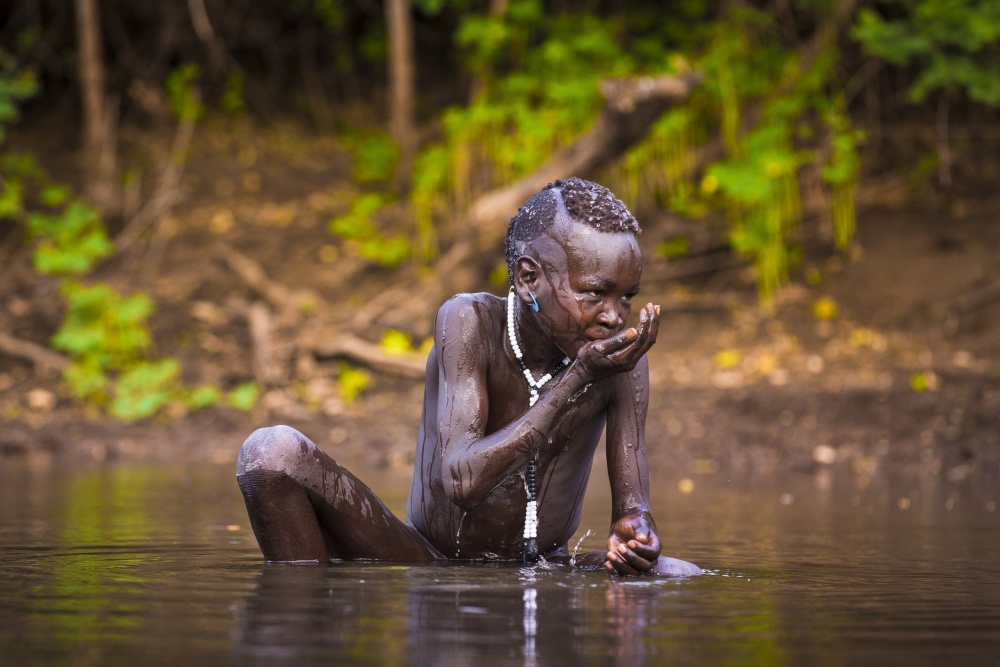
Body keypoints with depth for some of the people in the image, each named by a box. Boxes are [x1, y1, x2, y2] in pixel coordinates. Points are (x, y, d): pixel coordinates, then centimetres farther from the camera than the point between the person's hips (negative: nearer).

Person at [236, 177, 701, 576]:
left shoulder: (622, 357, -11)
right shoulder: (469, 322, -18)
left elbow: (632, 507, -9)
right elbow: (463, 481, -30)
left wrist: (635, 535, -35)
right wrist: (579, 377, -32)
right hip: (428, 562, -2)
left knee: (685, 579, -25)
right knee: (274, 451, -23)